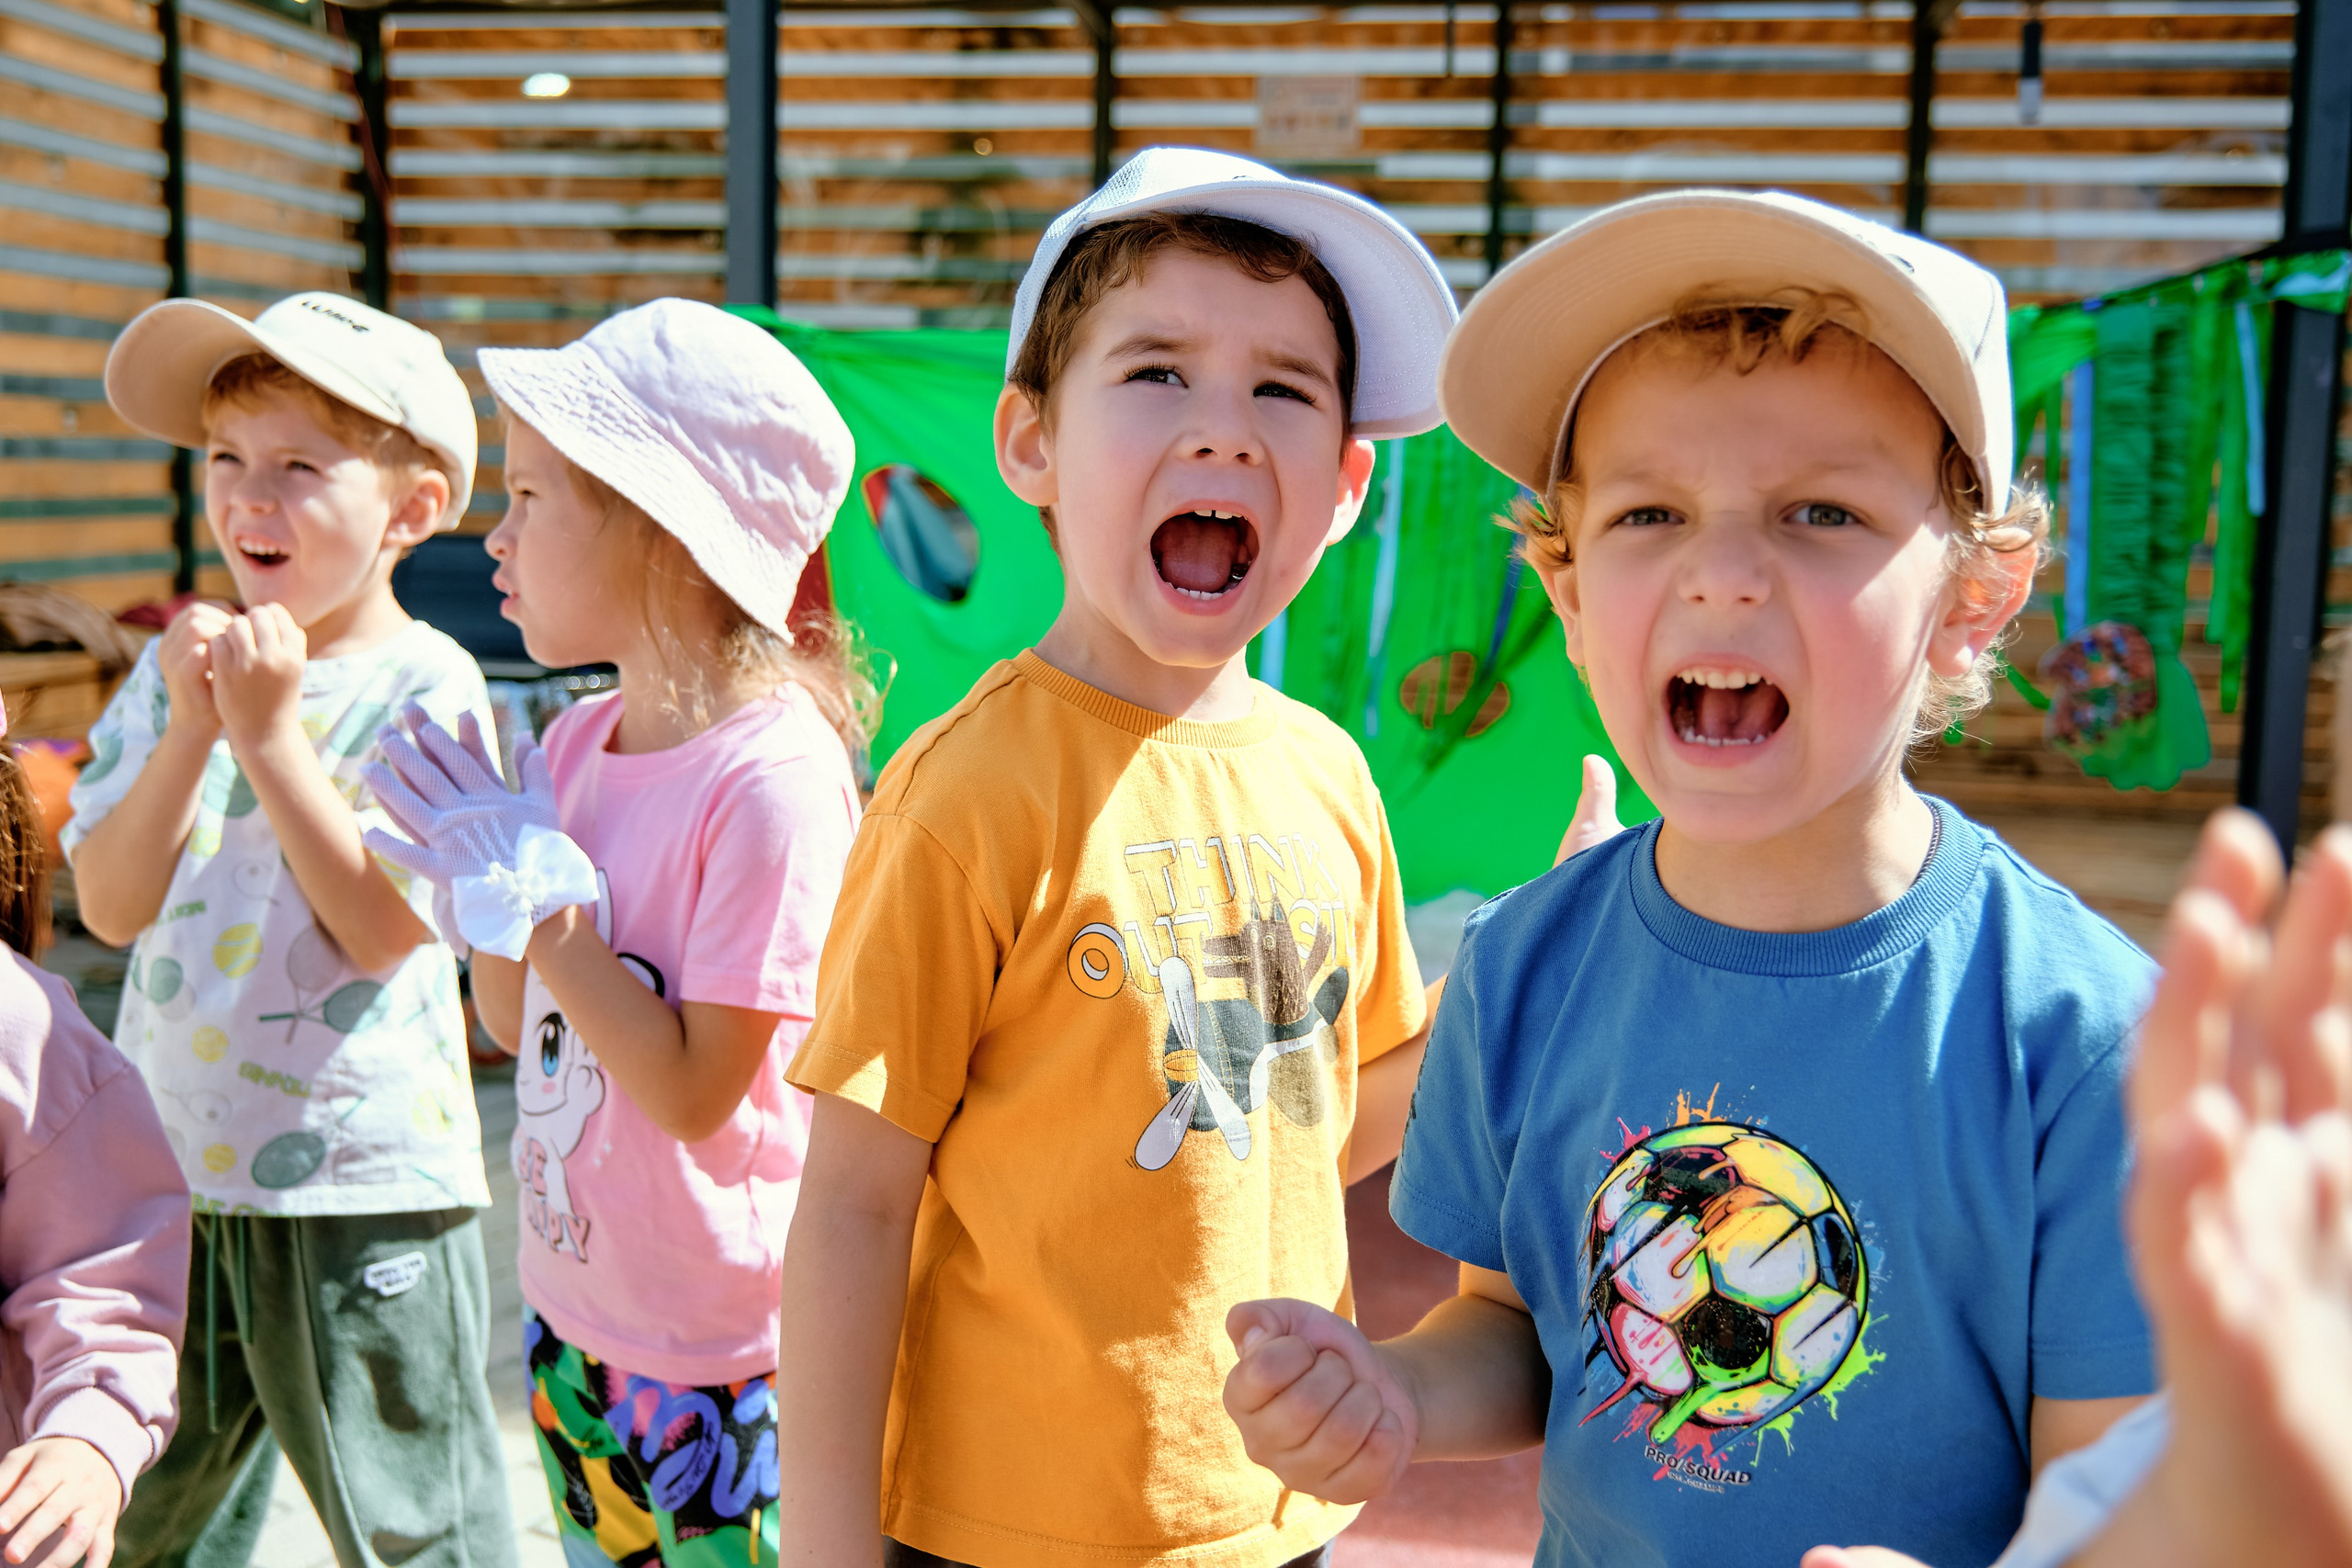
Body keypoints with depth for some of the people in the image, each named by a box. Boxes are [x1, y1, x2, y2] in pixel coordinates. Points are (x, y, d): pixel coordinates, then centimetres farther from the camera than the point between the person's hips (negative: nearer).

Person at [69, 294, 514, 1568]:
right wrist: (190, 726, -16)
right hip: (166, 1172, 5)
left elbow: (384, 931, -19)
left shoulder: (426, 685, -11)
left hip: (359, 1185, -5)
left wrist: (271, 731, -22)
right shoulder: (177, 666, 3)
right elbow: (110, 906, -3)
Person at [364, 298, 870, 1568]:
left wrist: (536, 890, -20)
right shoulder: (576, 746, 0)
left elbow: (695, 1089, -23)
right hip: (571, 1314, 7)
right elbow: (518, 1022, 8)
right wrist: (485, 879, -8)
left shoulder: (774, 774, -23)